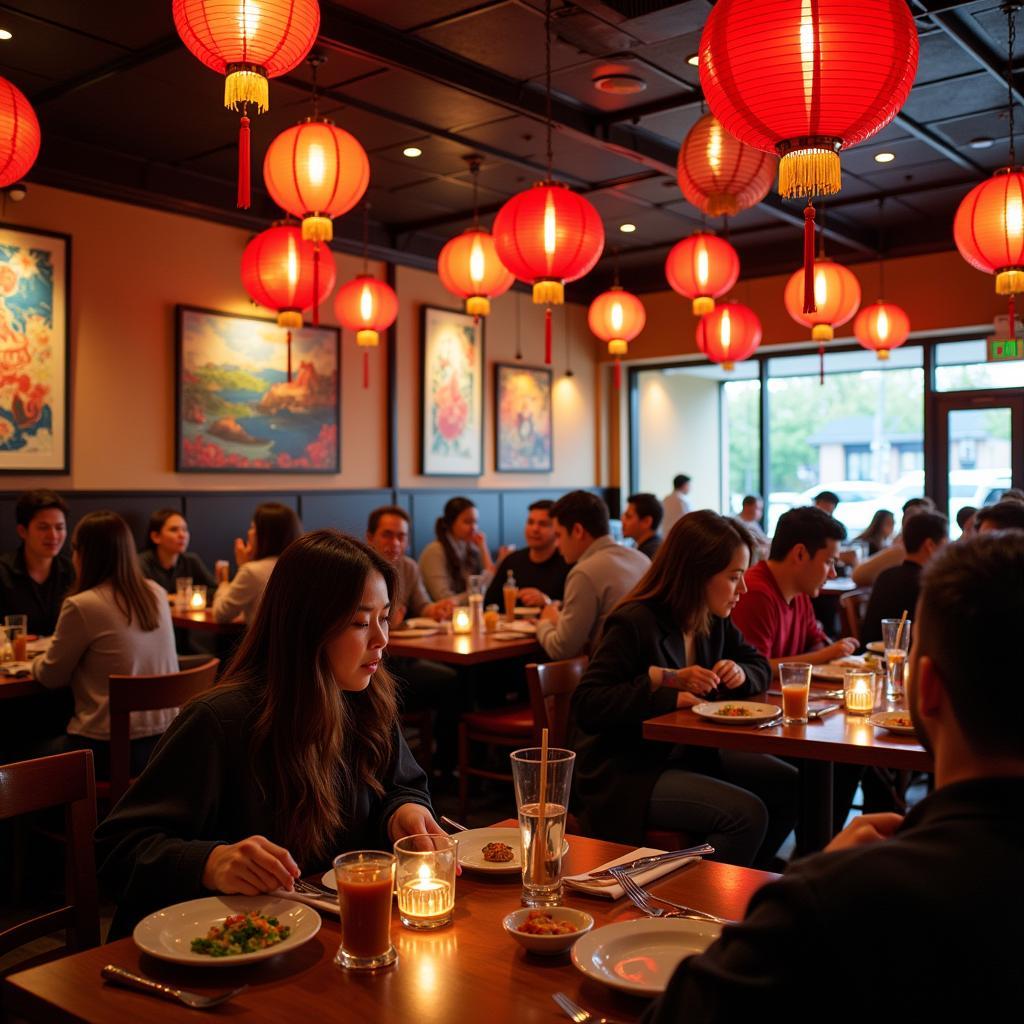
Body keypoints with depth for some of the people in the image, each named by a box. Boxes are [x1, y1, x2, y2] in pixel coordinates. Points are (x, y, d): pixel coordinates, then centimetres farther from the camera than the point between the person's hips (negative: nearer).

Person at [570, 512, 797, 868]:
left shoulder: (714, 621, 5)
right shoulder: (634, 623, -20)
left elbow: (760, 665, 18)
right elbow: (588, 705, -25)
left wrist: (740, 673, -7)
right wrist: (666, 683, -28)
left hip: (685, 754, 9)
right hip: (622, 773, -9)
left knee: (788, 786, 0)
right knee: (746, 813, -23)